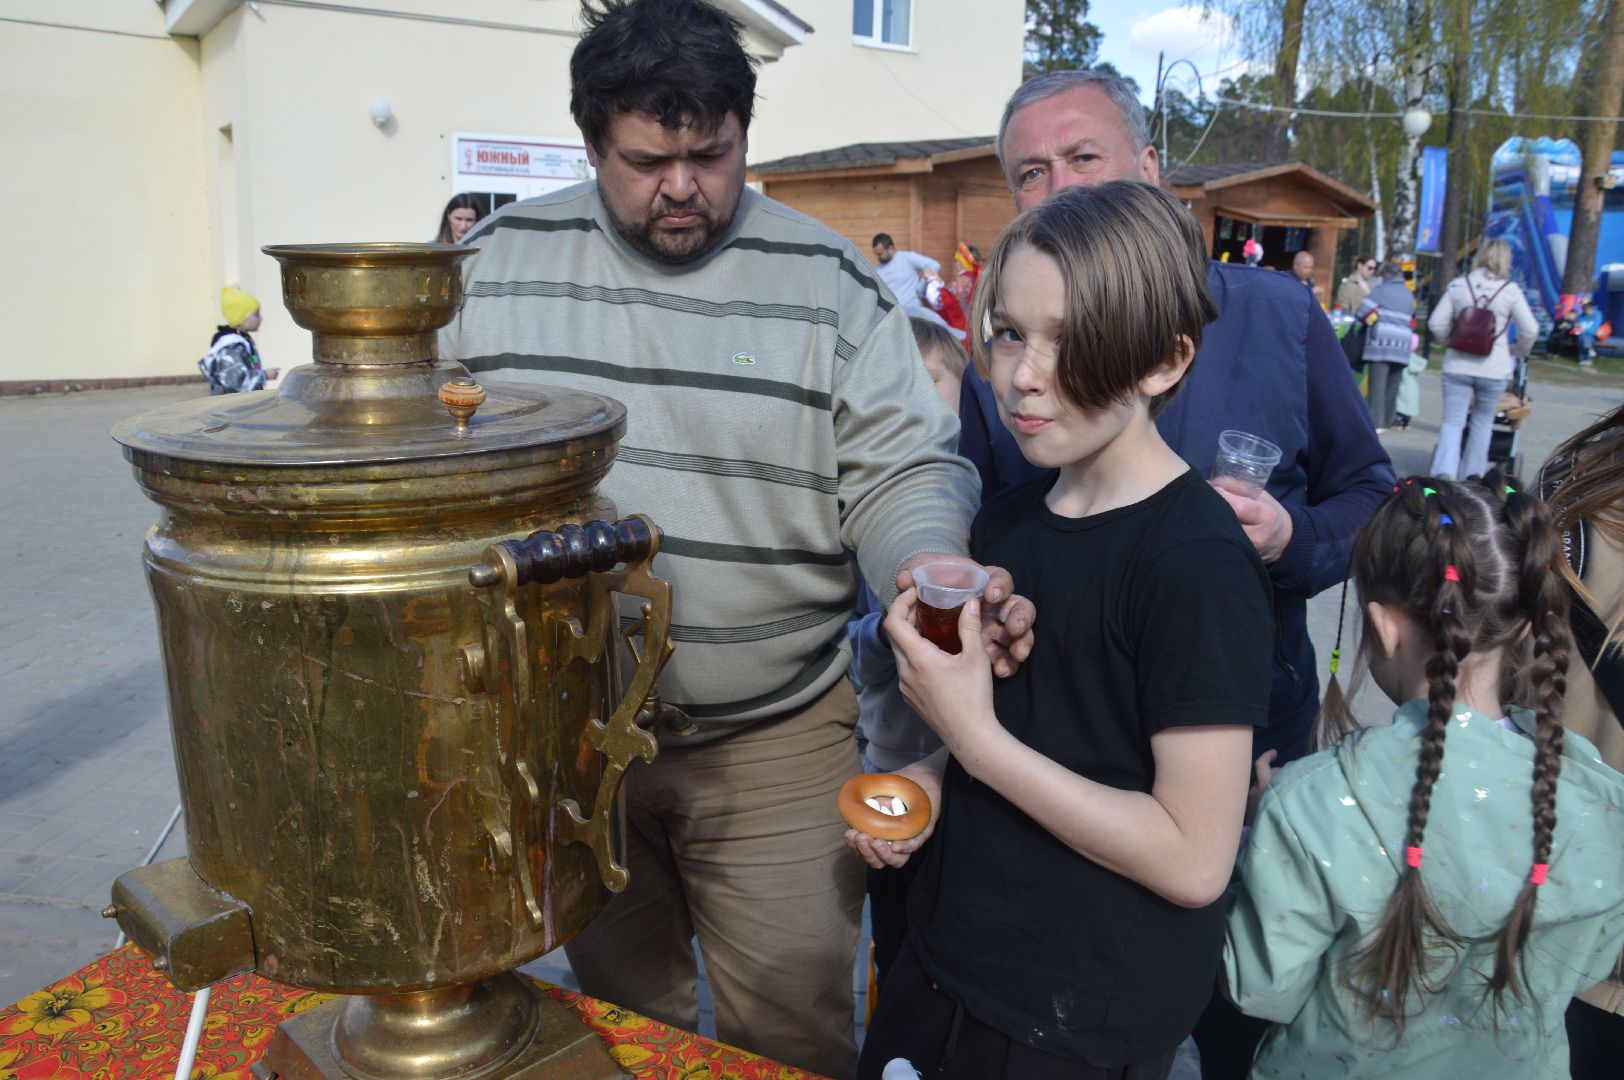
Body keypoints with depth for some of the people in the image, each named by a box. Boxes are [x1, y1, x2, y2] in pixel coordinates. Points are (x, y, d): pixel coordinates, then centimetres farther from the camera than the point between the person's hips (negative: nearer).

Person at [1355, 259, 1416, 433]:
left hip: (1381, 343, -5)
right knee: (1392, 386, 9)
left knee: (1378, 385, -8)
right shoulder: (1409, 294, 19)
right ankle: (1387, 421, 13)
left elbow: (1362, 311, -2)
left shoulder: (1381, 290, 1)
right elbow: (1409, 316, 17)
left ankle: (1376, 423, -13)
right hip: (1402, 346, 5)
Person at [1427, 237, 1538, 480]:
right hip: (1493, 369, 0)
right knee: (1483, 422, 15)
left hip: (1458, 366, 1)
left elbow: (1436, 323, 0)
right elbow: (1530, 330, -3)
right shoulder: (1510, 290, -4)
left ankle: (1444, 472, -17)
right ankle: (1472, 473, 21)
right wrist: (1520, 352, 16)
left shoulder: (1458, 285, 0)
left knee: (1452, 421, 1)